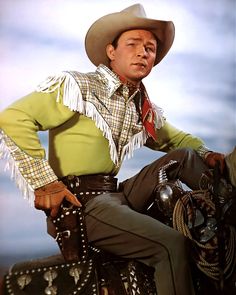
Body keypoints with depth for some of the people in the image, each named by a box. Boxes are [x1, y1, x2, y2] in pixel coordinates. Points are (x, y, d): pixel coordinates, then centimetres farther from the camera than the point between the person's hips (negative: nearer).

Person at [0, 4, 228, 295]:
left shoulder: (145, 109, 12)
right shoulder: (77, 86, -8)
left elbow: (177, 138, 29)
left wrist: (205, 153, 7)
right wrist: (44, 182, -21)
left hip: (117, 194, 8)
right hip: (79, 202, -8)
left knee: (183, 156, 7)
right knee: (172, 245, -24)